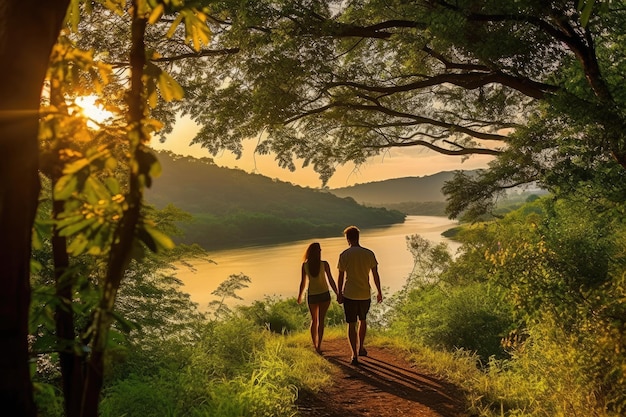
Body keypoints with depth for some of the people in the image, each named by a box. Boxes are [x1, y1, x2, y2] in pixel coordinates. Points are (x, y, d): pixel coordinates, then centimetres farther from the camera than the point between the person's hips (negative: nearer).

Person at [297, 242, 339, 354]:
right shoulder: (324, 264, -12)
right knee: (321, 321, 3)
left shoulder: (305, 265, -8)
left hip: (312, 295, 2)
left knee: (314, 320, 19)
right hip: (324, 294, -2)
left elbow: (303, 282, -4)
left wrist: (300, 296, 11)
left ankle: (315, 344, 27)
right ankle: (319, 346, -1)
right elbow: (331, 280, -9)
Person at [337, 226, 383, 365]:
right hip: (365, 294, 2)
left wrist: (339, 294, 7)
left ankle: (354, 355, 5)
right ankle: (361, 348, 32)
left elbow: (341, 277, -3)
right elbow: (375, 275, 0)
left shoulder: (344, 255, -6)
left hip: (349, 295, -2)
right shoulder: (369, 254, -2)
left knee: (351, 324, 5)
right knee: (363, 320, 24)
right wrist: (379, 292, 9)